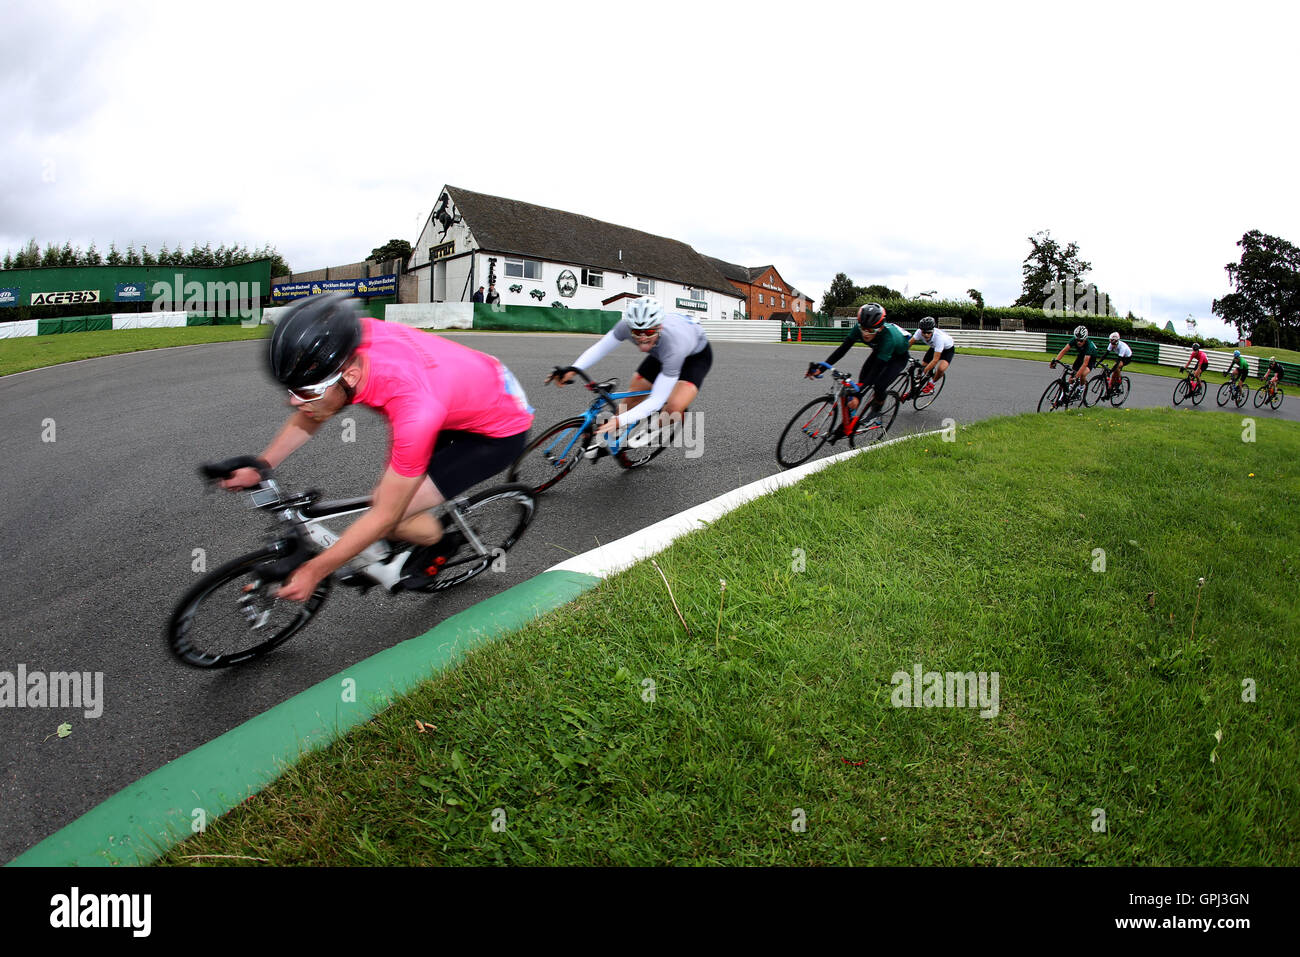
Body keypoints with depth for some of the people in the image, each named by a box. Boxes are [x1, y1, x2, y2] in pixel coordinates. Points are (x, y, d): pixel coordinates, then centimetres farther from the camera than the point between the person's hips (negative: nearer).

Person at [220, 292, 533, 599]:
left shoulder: (415, 409, -42)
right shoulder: (347, 345, -22)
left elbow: (384, 517, -29)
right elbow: (309, 416, 1)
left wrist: (314, 571, -19)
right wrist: (259, 467, -3)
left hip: (501, 432, -7)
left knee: (391, 512, -13)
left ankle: (441, 542, 16)